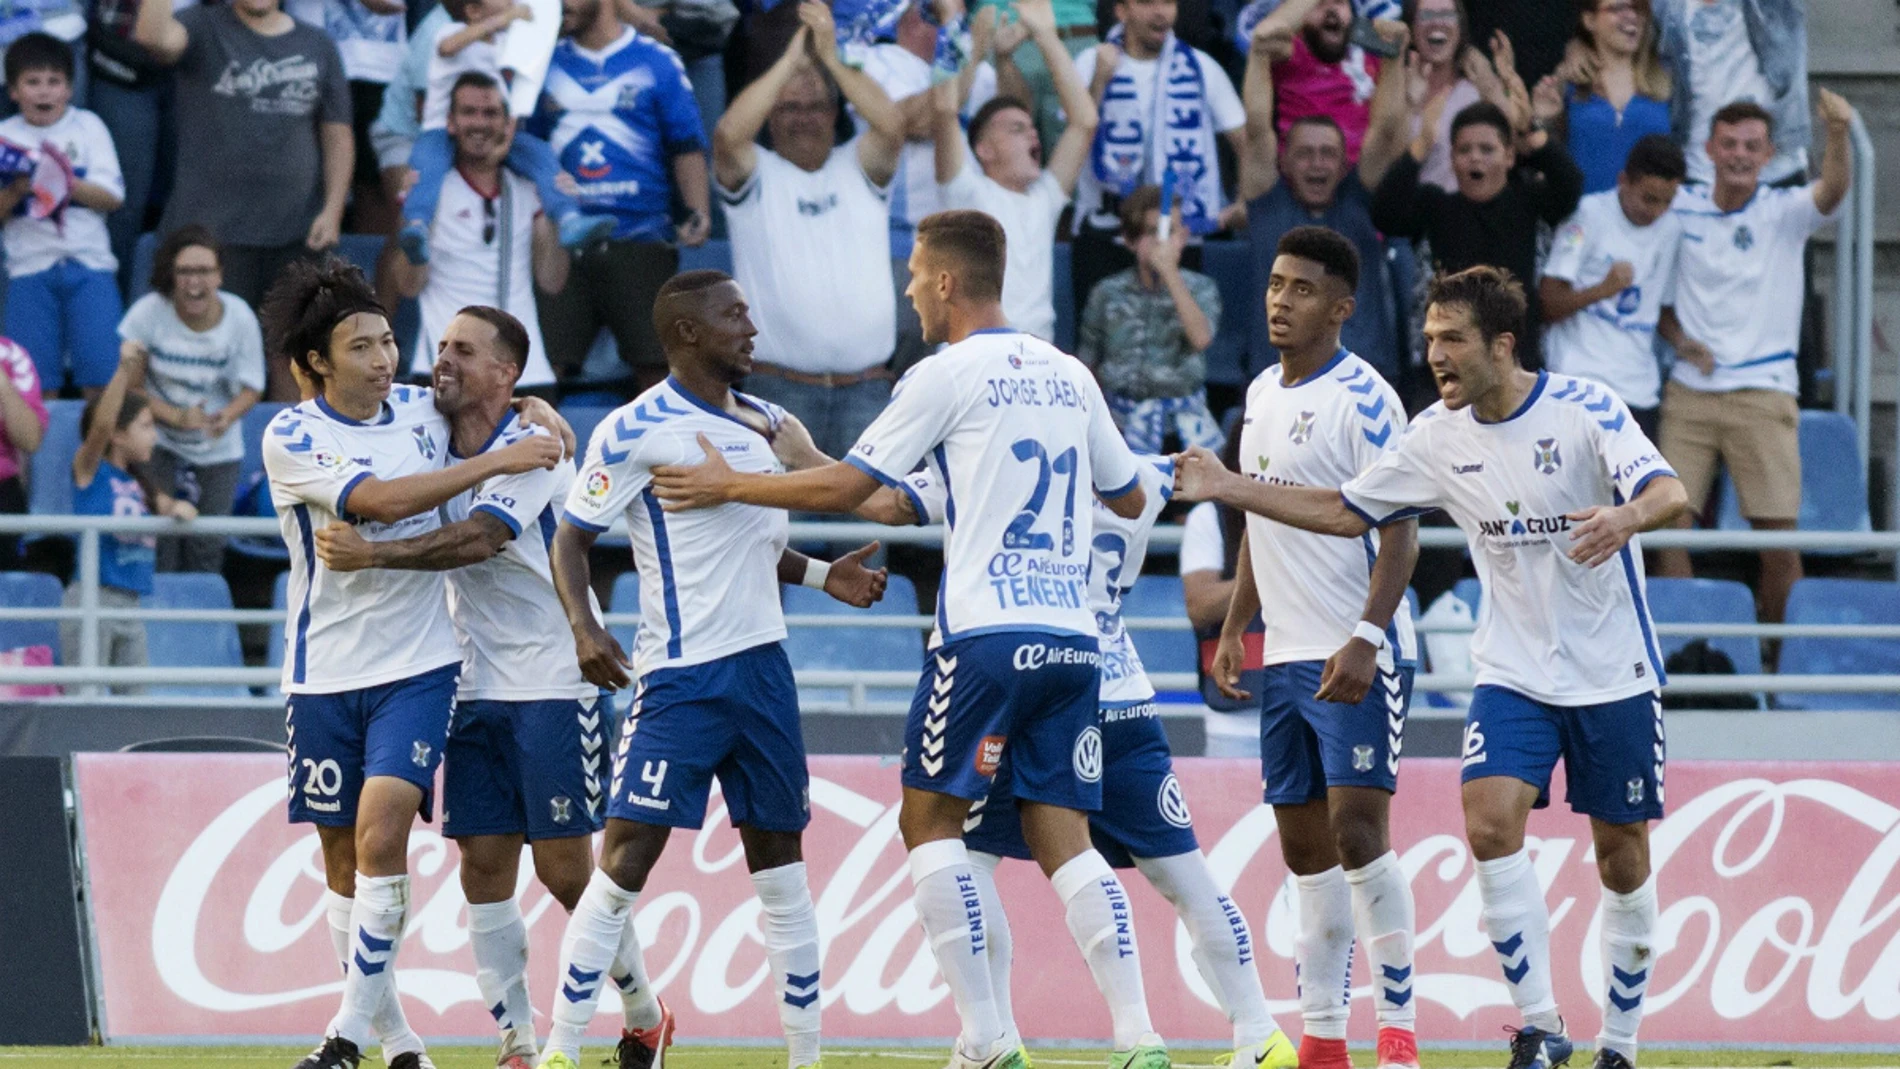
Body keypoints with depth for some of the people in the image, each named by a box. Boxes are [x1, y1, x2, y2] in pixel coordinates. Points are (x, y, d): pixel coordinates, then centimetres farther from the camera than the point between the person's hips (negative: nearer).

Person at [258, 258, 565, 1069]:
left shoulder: (423, 411, 3)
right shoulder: (292, 439, -10)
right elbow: (380, 500, -23)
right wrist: (497, 462, -22)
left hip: (418, 666, 1)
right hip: (326, 674, -1)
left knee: (381, 829, -17)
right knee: (344, 858, 7)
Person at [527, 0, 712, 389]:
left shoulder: (657, 62, 4)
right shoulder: (548, 64, 13)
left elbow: (687, 146, 3)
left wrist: (698, 212, -11)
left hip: (639, 238, -2)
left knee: (655, 369, -3)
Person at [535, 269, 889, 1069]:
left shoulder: (762, 422, 12)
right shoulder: (635, 431, -8)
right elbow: (571, 538, -6)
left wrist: (821, 575, 11)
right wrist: (583, 625, -21)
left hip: (762, 667, 7)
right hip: (680, 675, -7)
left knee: (781, 867, 9)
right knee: (625, 862, -11)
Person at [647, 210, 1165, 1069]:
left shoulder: (948, 377, -4)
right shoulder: (1067, 375, 14)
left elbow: (844, 488, -2)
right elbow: (1130, 499, 25)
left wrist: (728, 486, 11)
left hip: (988, 636, -6)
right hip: (1072, 637, 6)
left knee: (929, 819, 5)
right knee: (1063, 838, 5)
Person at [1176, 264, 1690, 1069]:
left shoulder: (1582, 410, -13)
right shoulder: (1439, 437, 0)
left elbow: (1669, 493, -25)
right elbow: (1345, 511, 10)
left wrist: (1624, 518, -48)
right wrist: (1227, 488, 3)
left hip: (1613, 674, -3)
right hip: (1514, 674, 3)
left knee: (1622, 854, 4)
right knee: (1490, 821, -19)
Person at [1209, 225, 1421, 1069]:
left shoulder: (1362, 399, -11)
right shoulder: (1263, 395, 14)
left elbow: (1400, 530, -16)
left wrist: (1365, 640, -25)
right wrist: (1235, 627, 17)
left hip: (1353, 658, -8)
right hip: (1285, 653, 8)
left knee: (1356, 826, -14)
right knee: (1303, 842, 8)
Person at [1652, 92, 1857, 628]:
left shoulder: (1784, 212, 0)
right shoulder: (1681, 208, 6)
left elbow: (1832, 191, -22)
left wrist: (1838, 134, -41)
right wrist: (1677, 337, -2)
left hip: (1762, 395, -2)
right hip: (1689, 392, 2)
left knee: (1779, 533, -5)